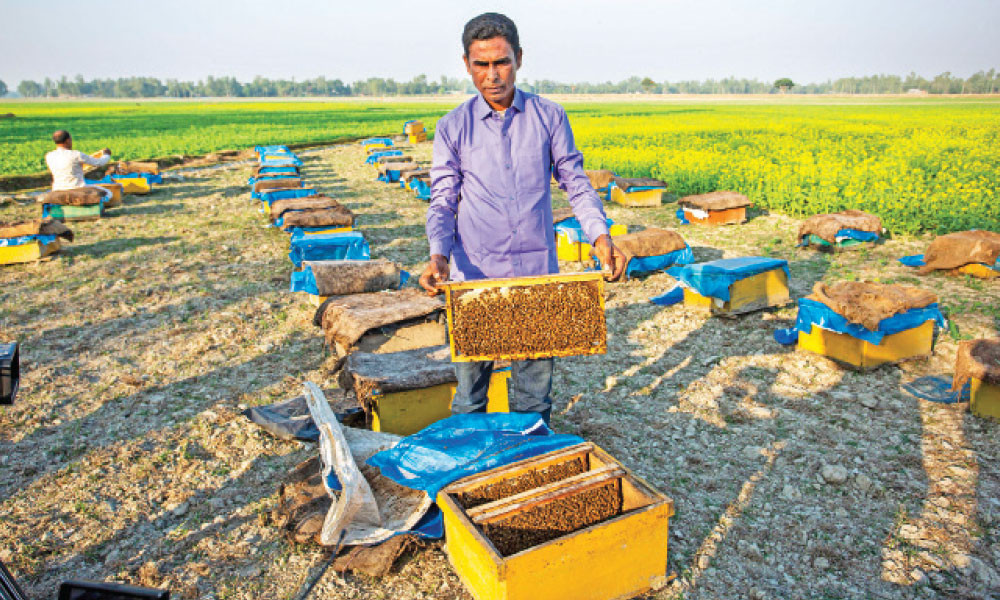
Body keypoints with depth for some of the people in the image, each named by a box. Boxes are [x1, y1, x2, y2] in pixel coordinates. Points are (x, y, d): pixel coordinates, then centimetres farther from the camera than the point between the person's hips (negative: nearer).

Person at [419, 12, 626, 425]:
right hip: (474, 275, 0)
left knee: (536, 384, 11)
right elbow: (442, 201, 1)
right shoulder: (452, 127, 2)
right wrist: (438, 254, -18)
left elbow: (575, 182, 5)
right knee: (470, 380, 10)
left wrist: (600, 236, -12)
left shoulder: (549, 117, 4)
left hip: (538, 273, 1)